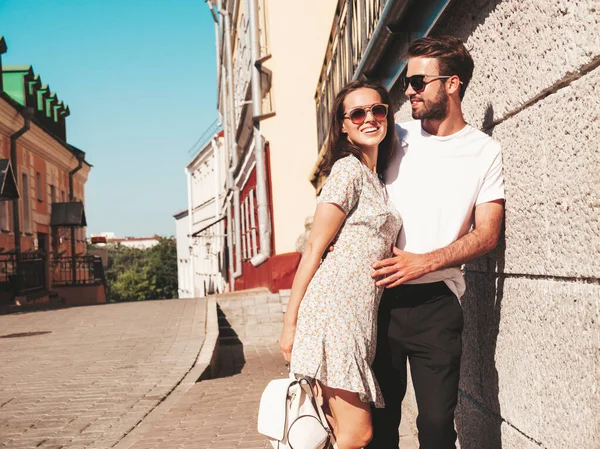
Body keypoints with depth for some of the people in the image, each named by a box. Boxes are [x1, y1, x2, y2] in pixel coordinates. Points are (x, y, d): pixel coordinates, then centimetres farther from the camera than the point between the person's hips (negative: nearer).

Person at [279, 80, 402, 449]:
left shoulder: (377, 179, 22)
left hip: (361, 315, 8)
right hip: (335, 307, -8)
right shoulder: (348, 169, -4)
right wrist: (290, 324, -10)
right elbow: (314, 250, -8)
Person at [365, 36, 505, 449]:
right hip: (380, 295, 3)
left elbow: (487, 234, -4)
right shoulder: (396, 138, 8)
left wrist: (422, 262, -16)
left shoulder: (484, 151, 1)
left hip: (435, 302, -2)